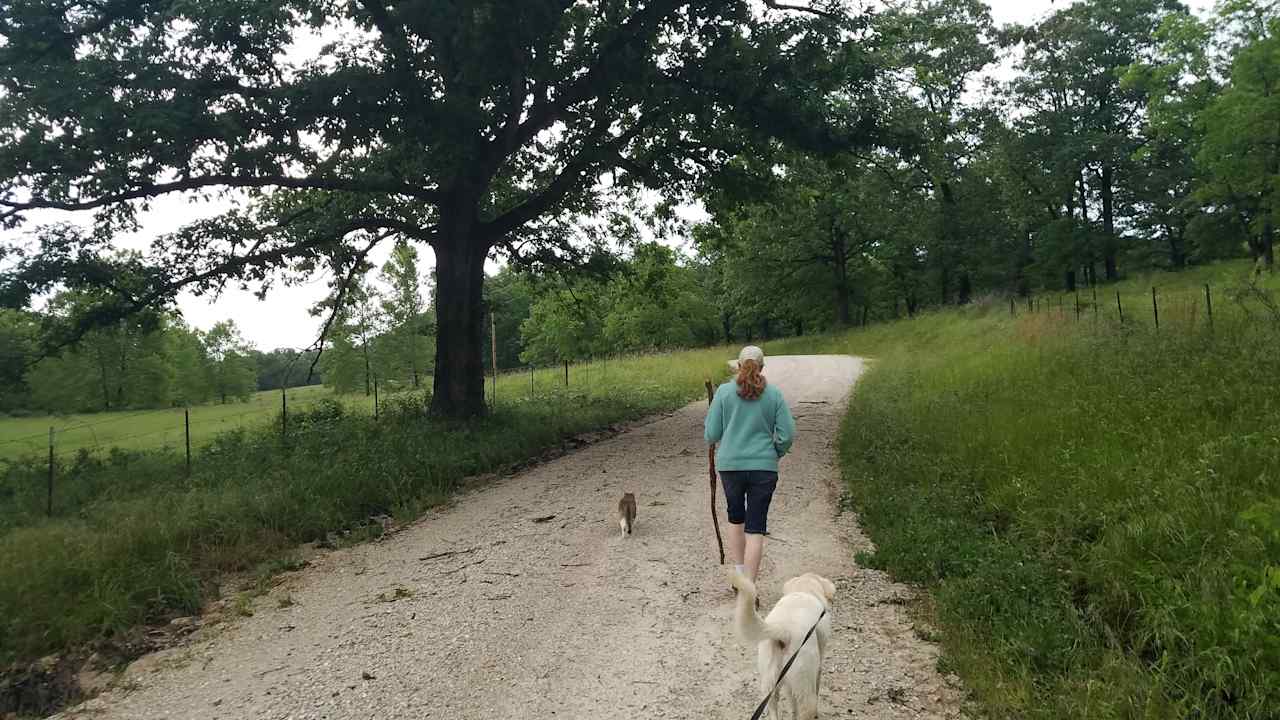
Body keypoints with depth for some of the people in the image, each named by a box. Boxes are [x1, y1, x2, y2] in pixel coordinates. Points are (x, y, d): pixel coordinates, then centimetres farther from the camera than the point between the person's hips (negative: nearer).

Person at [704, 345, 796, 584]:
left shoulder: (724, 391, -3)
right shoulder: (774, 394, -1)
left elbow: (711, 434, -2)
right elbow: (787, 434, -2)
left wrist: (718, 444, 21)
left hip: (731, 465, 1)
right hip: (764, 467, 0)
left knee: (736, 519, 21)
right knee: (755, 528, 2)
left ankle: (739, 576, 27)